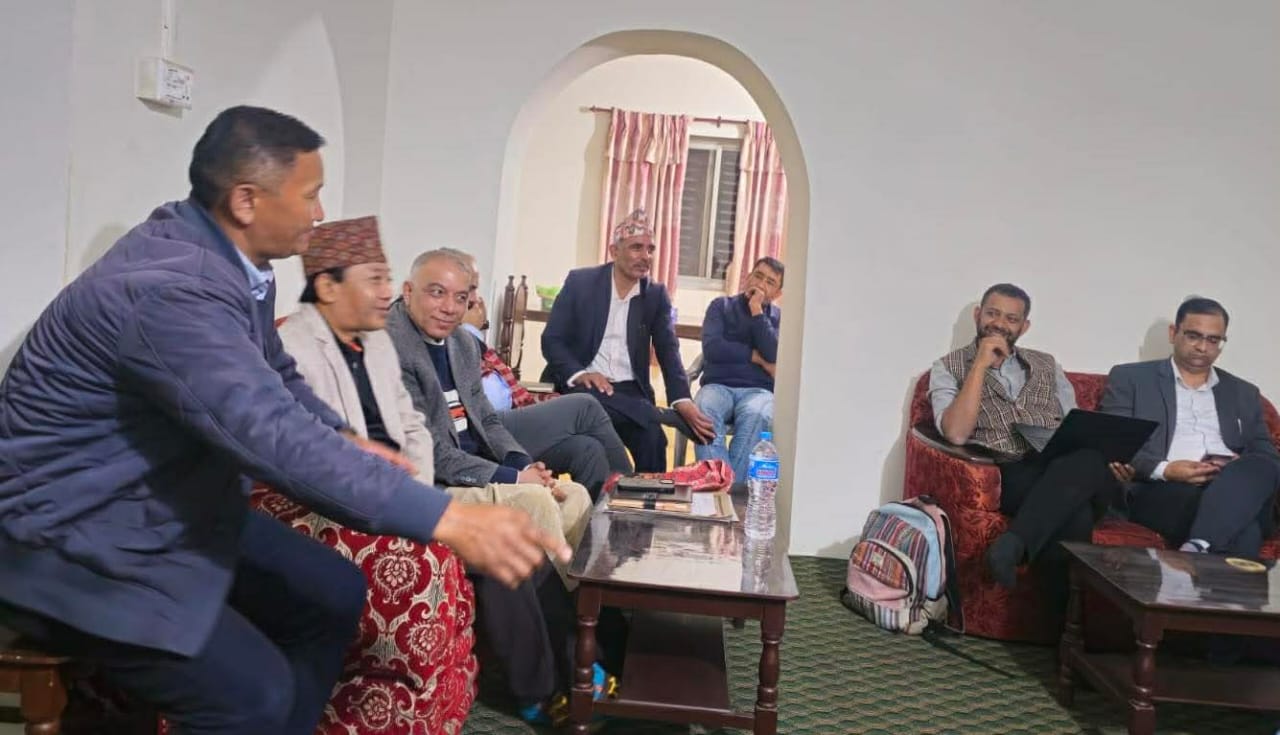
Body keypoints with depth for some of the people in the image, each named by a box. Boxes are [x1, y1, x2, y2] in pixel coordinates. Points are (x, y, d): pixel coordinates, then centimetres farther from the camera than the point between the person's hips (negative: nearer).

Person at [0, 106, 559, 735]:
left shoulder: (222, 257, -1)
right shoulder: (168, 286, -31)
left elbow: (274, 380, 14)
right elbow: (272, 432, -40)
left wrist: (344, 440, -5)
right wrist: (448, 519, -42)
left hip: (174, 503, 9)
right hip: (77, 533, -9)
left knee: (334, 595, 7)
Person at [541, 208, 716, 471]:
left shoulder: (656, 295, 8)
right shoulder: (580, 282, 1)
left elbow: (668, 351, 2)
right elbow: (551, 340, -2)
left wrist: (682, 400, -16)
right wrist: (579, 374, -21)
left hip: (629, 390, 2)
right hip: (584, 385, -2)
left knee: (652, 437, -26)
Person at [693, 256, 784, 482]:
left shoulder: (779, 318, 15)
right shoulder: (721, 306, 14)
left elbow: (774, 356, -6)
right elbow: (712, 349, -3)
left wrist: (757, 311, -4)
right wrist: (756, 357, 0)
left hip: (759, 391, 0)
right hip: (718, 386, 0)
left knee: (756, 416, -37)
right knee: (703, 410, -36)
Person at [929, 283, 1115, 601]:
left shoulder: (1047, 365, 25)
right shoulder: (949, 368, 12)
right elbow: (956, 433, -7)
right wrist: (980, 364, -6)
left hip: (1063, 468, 4)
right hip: (1005, 476, -4)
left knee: (1094, 461, -36)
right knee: (1072, 515, -38)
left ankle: (1012, 545, -44)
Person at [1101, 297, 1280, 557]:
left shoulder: (1244, 393, 27)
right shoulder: (1131, 378, 14)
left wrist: (1239, 467, -6)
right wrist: (1164, 469, -15)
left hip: (1233, 492, 5)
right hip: (1161, 491, -5)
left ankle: (1197, 548, -44)